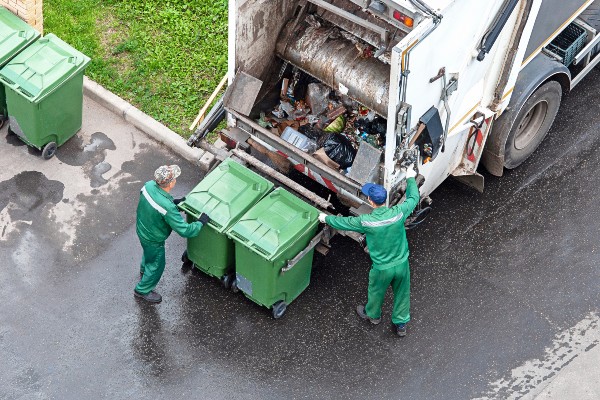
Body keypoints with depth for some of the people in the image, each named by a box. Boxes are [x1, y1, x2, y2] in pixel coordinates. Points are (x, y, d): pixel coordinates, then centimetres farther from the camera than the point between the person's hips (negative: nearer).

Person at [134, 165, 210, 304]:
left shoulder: (149, 185, -22)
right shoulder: (168, 208, -44)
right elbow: (184, 230, -35)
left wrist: (174, 202, 1)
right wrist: (201, 222, -21)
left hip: (141, 229, 7)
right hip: (153, 239, -7)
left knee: (148, 252, 39)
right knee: (156, 265, 22)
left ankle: (144, 270, 70)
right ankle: (142, 290, 46)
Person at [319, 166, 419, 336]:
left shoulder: (366, 221, -27)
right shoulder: (398, 213, -22)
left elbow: (343, 222, -8)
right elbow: (413, 198, -2)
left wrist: (326, 218, 11)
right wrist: (410, 178, 15)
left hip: (382, 268, -2)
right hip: (402, 263, 2)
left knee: (376, 292, 28)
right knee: (402, 293, 24)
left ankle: (373, 315, 55)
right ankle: (401, 324, 42)